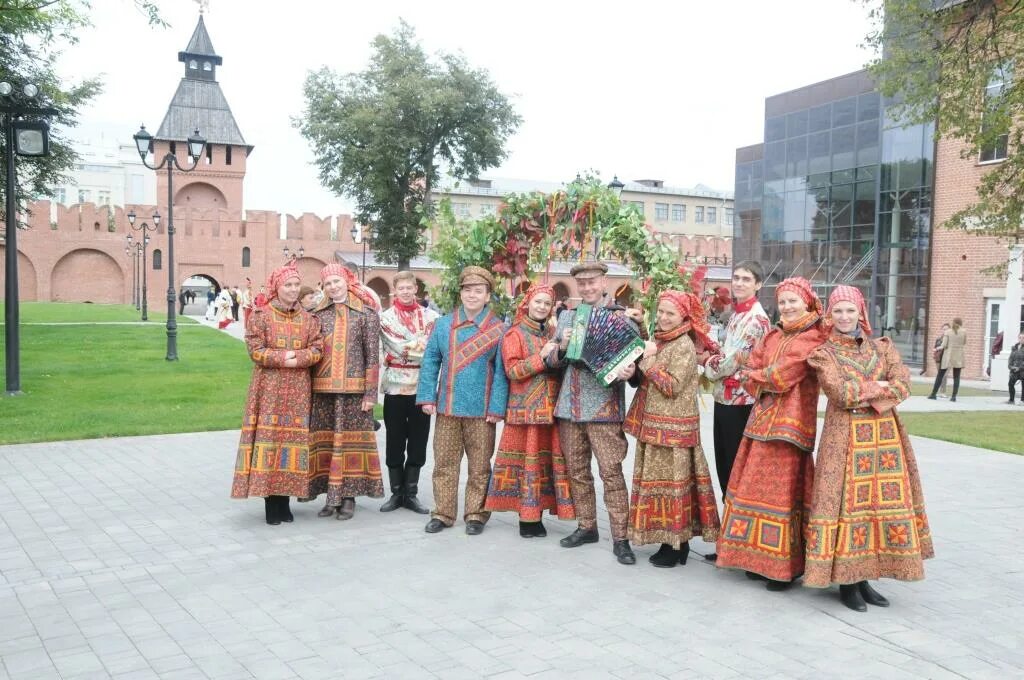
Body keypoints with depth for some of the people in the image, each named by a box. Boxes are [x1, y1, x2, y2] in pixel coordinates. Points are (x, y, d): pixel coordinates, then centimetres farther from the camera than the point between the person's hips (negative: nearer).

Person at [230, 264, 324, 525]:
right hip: (269, 388, -3)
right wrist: (283, 358, -16)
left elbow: (317, 350, 2)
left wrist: (298, 358, -15)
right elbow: (255, 350, -7)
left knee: (293, 436, 2)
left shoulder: (308, 319, 11)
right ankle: (271, 504, 2)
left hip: (298, 389, 3)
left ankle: (284, 500, 12)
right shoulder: (261, 316, 1)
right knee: (268, 436, -5)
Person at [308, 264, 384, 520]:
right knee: (325, 440, 5)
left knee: (351, 440, 2)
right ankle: (331, 496, 15)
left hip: (353, 389, -3)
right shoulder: (319, 315, 9)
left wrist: (370, 393, -8)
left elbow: (372, 355, -3)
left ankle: (348, 497, 12)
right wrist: (309, 390, 3)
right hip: (323, 389, 3)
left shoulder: (366, 314, 0)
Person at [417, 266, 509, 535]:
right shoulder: (443, 325, 5)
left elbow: (500, 372, -4)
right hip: (446, 408, 2)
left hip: (480, 410, -2)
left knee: (479, 466, 7)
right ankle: (443, 513, 19)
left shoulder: (498, 329, -1)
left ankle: (476, 514, 19)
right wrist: (427, 397, -2)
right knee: (444, 463, 9)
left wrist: (496, 408, -10)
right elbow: (430, 362, 6)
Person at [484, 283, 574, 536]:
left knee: (546, 457, 2)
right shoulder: (515, 334, 1)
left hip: (551, 407, 5)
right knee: (527, 459, -4)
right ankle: (526, 516, 2)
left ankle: (535, 513, 9)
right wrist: (541, 356, -17)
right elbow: (512, 370, -10)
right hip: (525, 408, -5)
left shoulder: (553, 332, 16)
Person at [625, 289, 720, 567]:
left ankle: (677, 545, 5)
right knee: (659, 479, 11)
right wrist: (637, 369, -2)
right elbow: (645, 380, 17)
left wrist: (649, 364, -15)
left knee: (671, 481, -4)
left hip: (673, 427, -9)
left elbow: (673, 386, -19)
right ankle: (672, 542, 20)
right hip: (654, 424, 9)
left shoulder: (684, 346, -12)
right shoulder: (659, 340, 14)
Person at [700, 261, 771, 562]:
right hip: (724, 399, 9)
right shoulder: (736, 314, 14)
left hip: (740, 402, -9)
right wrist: (710, 355, 1)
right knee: (725, 472, 13)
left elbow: (732, 362, -17)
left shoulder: (756, 319, -14)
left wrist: (705, 361, 0)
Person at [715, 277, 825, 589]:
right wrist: (765, 382, -5)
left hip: (789, 422, -8)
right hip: (762, 419, 8)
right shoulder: (774, 335, 17)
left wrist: (755, 376, 2)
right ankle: (759, 558, 19)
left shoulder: (814, 338, -8)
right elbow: (753, 367, 13)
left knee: (782, 490, -6)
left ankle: (784, 566, 4)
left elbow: (783, 375, -14)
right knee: (757, 487, 9)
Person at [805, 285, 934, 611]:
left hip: (885, 435, 4)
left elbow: (903, 385, -3)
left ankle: (864, 578, 15)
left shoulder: (882, 347, 12)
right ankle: (847, 582, 5)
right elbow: (841, 394, -14)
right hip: (845, 436, -4)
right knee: (848, 501, -5)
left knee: (884, 500, 5)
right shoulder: (823, 353, 0)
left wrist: (863, 394, -14)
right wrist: (878, 386, -6)